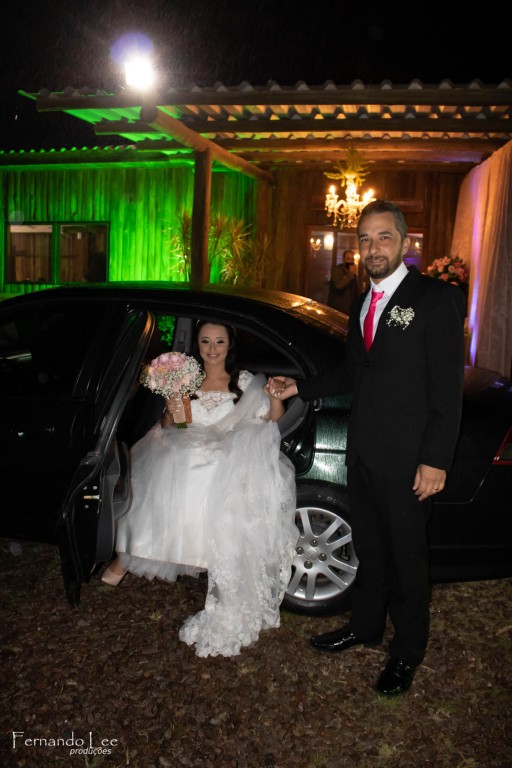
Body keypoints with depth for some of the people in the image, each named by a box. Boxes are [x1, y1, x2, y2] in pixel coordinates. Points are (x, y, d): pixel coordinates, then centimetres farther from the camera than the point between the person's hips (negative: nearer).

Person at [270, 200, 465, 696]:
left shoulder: (435, 299, -11)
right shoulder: (363, 304, 12)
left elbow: (448, 388, -14)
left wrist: (435, 460, -18)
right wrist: (299, 388, 8)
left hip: (408, 459, -6)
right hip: (363, 451, 7)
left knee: (407, 554, 10)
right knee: (369, 547, 21)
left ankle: (407, 651, 30)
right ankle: (365, 626, 41)